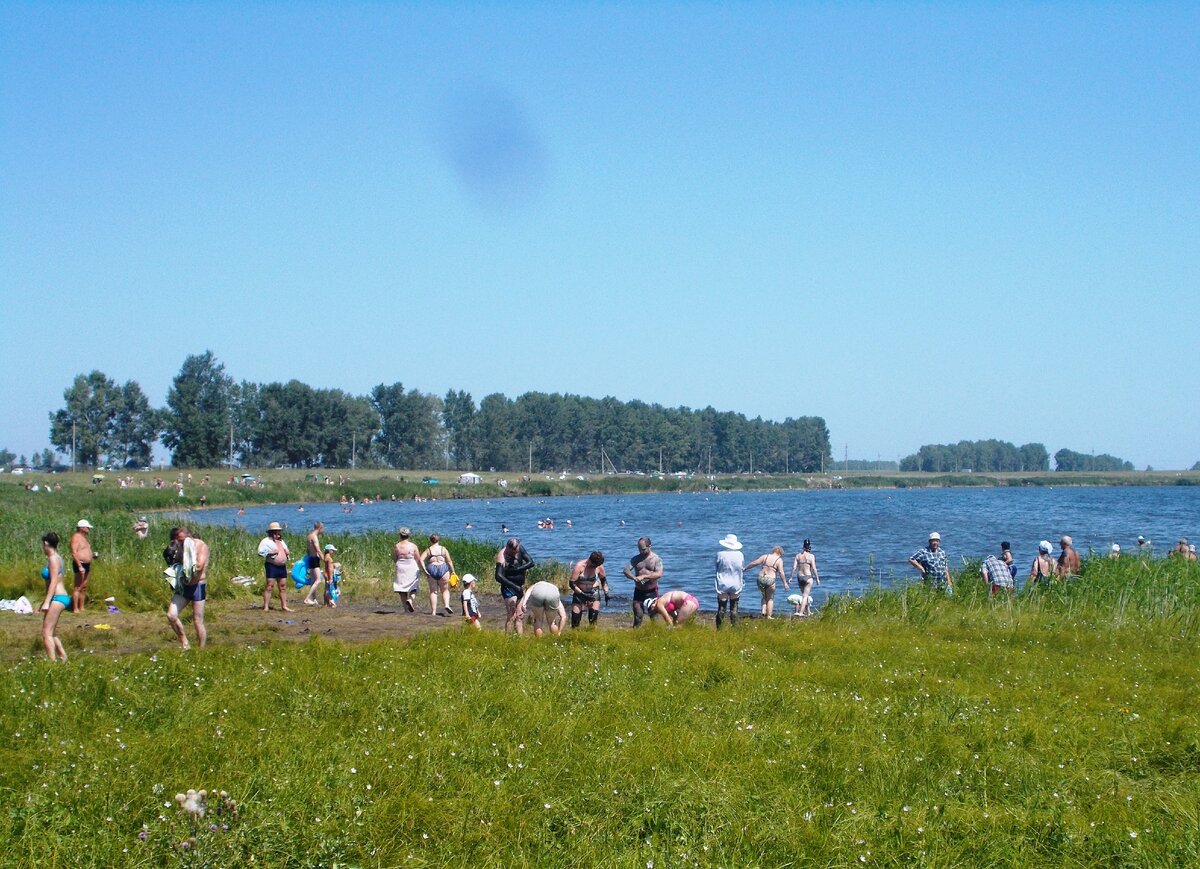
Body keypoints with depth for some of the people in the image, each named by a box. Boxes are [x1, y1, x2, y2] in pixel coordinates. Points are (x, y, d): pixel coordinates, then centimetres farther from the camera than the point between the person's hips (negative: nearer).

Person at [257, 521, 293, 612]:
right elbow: (260, 552, -11)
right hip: (272, 566, -7)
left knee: (283, 587, 9)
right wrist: (270, 553, -18)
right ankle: (266, 607, -9)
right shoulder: (266, 541, -2)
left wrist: (288, 554, 8)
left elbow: (286, 552, 30)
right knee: (269, 586, -9)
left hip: (282, 567, 7)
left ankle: (284, 606, 15)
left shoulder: (281, 541, 22)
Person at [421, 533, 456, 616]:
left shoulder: (428, 550, 8)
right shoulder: (443, 549, 9)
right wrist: (452, 571, 4)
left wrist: (424, 570, -5)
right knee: (445, 590, 10)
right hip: (443, 568, 0)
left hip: (431, 570, 0)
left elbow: (421, 559, -6)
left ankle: (433, 611, 3)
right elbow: (449, 561, 1)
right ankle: (446, 605, -15)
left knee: (433, 591, 7)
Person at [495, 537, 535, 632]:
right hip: (508, 588, -7)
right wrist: (514, 586, -29)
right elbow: (498, 576, -26)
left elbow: (531, 562, -4)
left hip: (520, 587, 7)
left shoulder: (520, 549, -1)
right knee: (511, 616, -12)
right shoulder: (502, 556, -20)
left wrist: (517, 569, -19)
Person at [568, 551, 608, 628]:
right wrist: (582, 594, -25)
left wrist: (606, 593, 3)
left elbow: (603, 579, 11)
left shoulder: (599, 567, -8)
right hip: (579, 593, -2)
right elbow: (572, 583, -18)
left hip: (594, 593, 2)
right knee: (575, 616, -7)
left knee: (594, 616, -10)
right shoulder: (579, 566, -19)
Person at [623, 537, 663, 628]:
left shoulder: (656, 559, -3)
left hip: (652, 592, -2)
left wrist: (644, 576, -27)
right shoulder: (636, 559, 6)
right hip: (639, 591, 2)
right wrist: (634, 577, -25)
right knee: (637, 614, -3)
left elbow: (659, 574, -17)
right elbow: (626, 570, -4)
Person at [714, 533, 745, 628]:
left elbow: (717, 568, 1)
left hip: (722, 585, -1)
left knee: (721, 608, 3)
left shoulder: (720, 554, -9)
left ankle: (719, 629, 3)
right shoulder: (740, 555, -4)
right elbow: (743, 568, 6)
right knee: (734, 609, 9)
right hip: (736, 585, 1)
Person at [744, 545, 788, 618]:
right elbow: (781, 572, -8)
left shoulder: (765, 557, 9)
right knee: (770, 598, 10)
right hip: (770, 580, -4)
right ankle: (769, 616, 8)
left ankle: (763, 611, 7)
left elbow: (754, 563, 8)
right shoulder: (779, 560, -1)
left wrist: (745, 568, 18)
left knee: (764, 596, 23)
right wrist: (785, 583, -4)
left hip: (761, 578, 4)